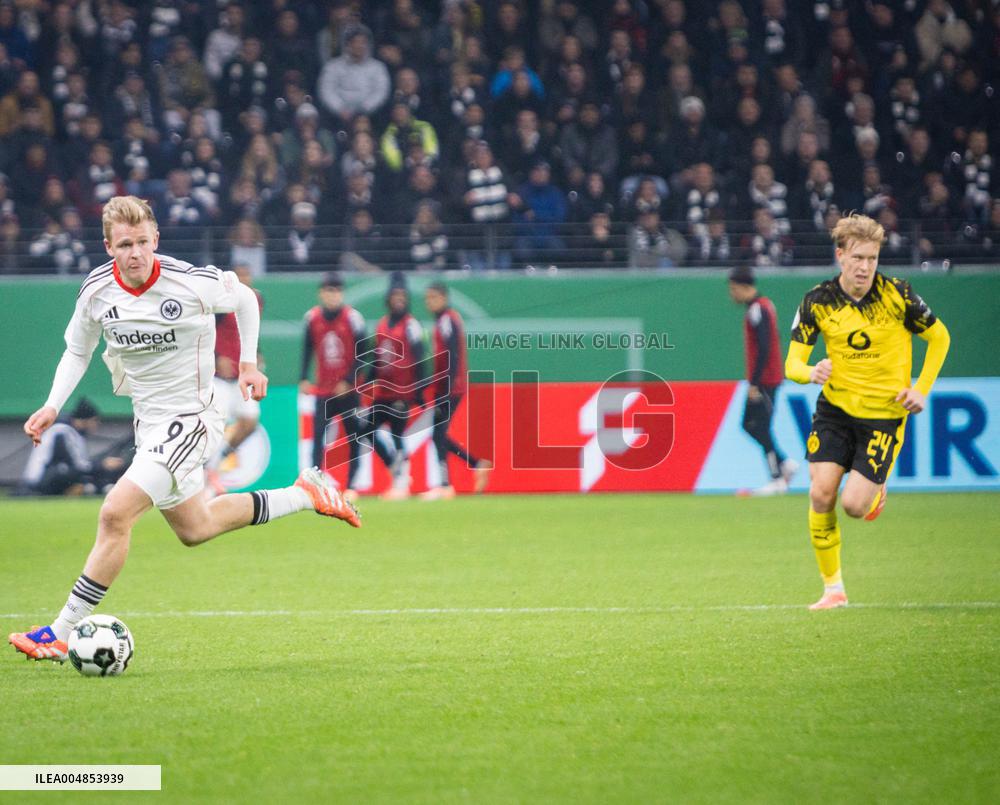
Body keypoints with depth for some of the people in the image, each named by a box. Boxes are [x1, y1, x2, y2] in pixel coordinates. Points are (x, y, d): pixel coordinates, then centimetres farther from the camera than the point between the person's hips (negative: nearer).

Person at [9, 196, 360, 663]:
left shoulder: (192, 283, -20)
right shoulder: (97, 290, -7)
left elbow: (243, 298, 2)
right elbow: (77, 351, 10)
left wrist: (249, 362, 3)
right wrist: (53, 406, -3)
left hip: (187, 419, -7)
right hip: (148, 421, 7)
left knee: (115, 514, -21)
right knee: (194, 529, 21)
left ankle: (62, 634, -15)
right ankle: (305, 495, 39)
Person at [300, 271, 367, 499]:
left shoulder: (352, 317, -8)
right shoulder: (312, 317, 0)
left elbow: (361, 353, -6)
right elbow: (307, 350, 11)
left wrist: (349, 381, -13)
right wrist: (303, 379, 4)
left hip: (347, 389, -1)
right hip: (323, 389, 1)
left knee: (353, 437, 3)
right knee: (318, 435, -10)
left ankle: (351, 485, 11)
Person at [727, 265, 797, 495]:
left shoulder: (757, 310, -17)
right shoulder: (765, 305, 14)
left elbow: (763, 349, -23)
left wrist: (754, 383, -22)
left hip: (763, 380, -10)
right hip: (768, 379, 10)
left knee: (760, 428, -6)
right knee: (750, 424, 14)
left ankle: (777, 480, -3)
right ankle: (784, 464, 14)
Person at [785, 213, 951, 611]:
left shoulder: (896, 294, -12)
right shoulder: (817, 301, -8)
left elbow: (939, 336, 3)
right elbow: (792, 363, -5)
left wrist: (922, 389, -5)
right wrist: (811, 373, -29)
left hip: (884, 413, -2)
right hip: (835, 409, 2)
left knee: (854, 505, -11)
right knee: (820, 494, -11)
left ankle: (876, 491, 27)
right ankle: (833, 589, 3)